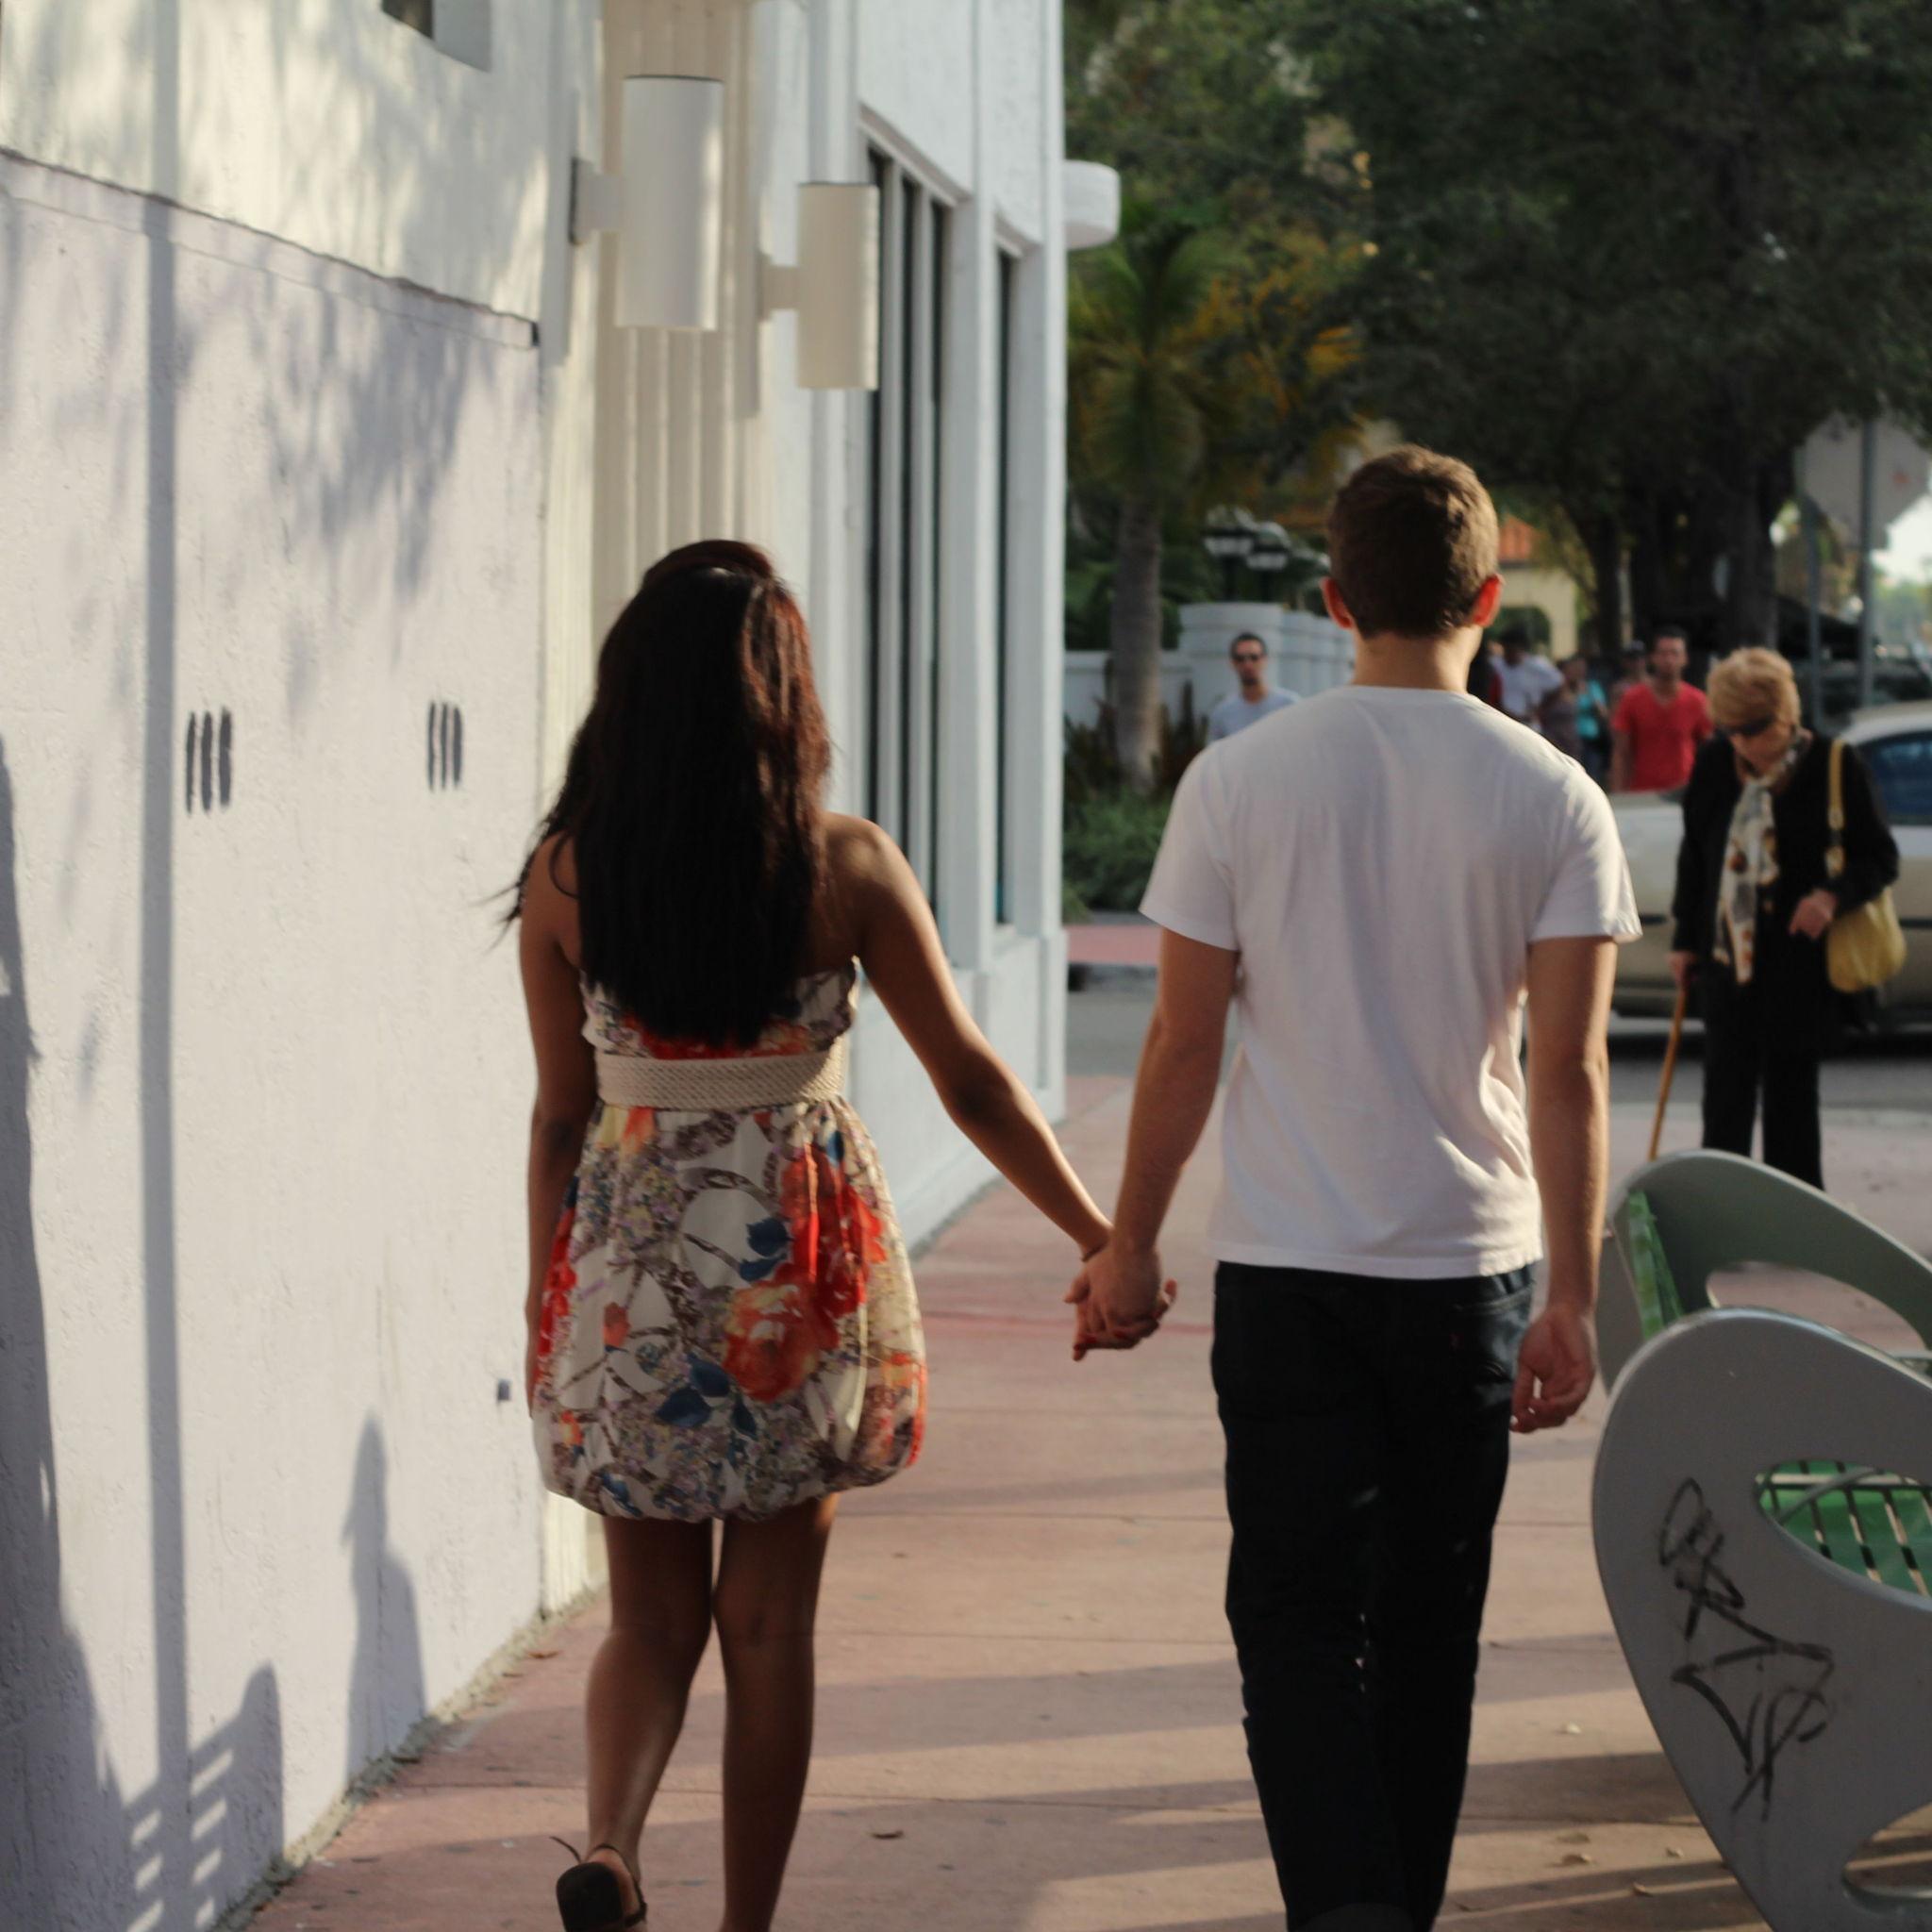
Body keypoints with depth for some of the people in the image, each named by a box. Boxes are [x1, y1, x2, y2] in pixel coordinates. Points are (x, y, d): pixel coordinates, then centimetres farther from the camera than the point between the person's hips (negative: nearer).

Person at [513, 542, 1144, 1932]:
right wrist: (1099, 1236, 6)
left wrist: (548, 1298, 12)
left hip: (627, 1254, 1)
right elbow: (972, 1083, -4)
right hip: (800, 1256, -1)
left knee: (652, 1610, 13)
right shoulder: (845, 867, -8)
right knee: (769, 1621, 10)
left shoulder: (565, 876, -5)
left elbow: (562, 1115, 1)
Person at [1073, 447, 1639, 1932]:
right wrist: (1574, 1298, -3)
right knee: (1429, 1623, 14)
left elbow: (1186, 1043, -2)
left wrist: (1131, 1246, 9)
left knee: (1296, 1611, 2)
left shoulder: (1239, 782, -4)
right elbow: (1569, 1070, -7)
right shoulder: (1553, 800, -4)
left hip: (1286, 1268, -1)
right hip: (1471, 1266, 1)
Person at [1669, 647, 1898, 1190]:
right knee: (1725, 1100, 6)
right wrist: (1685, 940, 15)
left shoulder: (1835, 767, -8)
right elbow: (1694, 855, 15)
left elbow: (1881, 859, -3)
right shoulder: (1715, 765, 4)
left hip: (1799, 958, -3)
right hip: (1727, 957, 4)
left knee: (1791, 1094, 2)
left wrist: (1834, 895, -21)